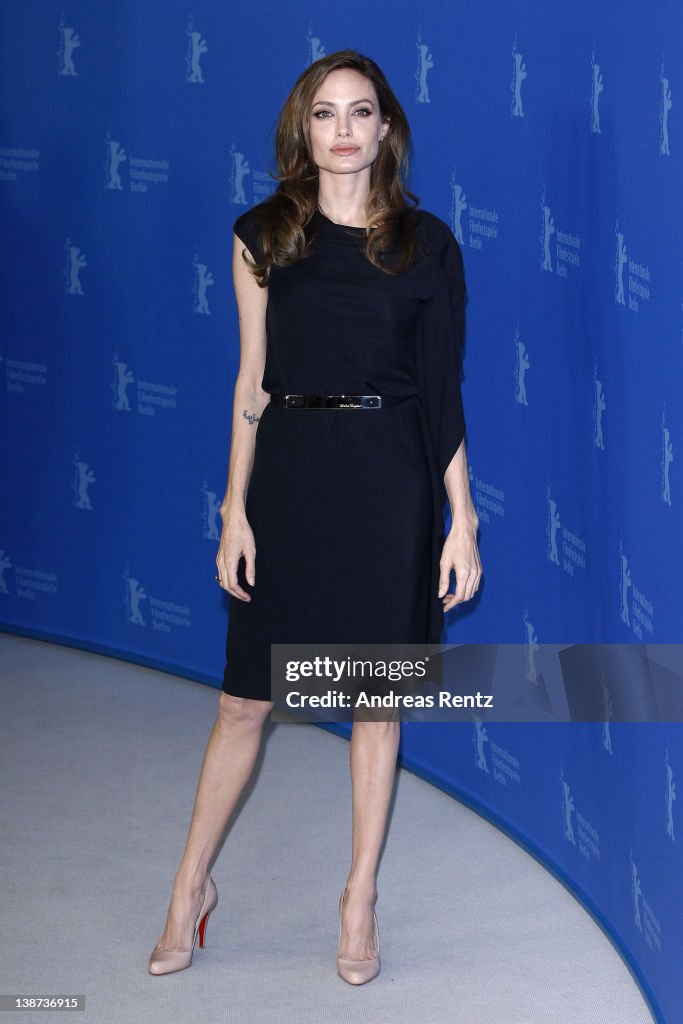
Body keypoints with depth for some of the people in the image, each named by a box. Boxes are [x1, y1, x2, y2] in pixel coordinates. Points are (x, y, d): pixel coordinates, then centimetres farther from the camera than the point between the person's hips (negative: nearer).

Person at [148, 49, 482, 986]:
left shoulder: (426, 243, 1)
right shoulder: (265, 236, 4)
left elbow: (444, 391, 1)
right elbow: (252, 382, 4)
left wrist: (462, 523, -3)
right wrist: (236, 509, -1)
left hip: (390, 479, 0)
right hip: (289, 470, 1)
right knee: (245, 697, 5)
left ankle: (361, 900, 22)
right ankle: (193, 884, 23)